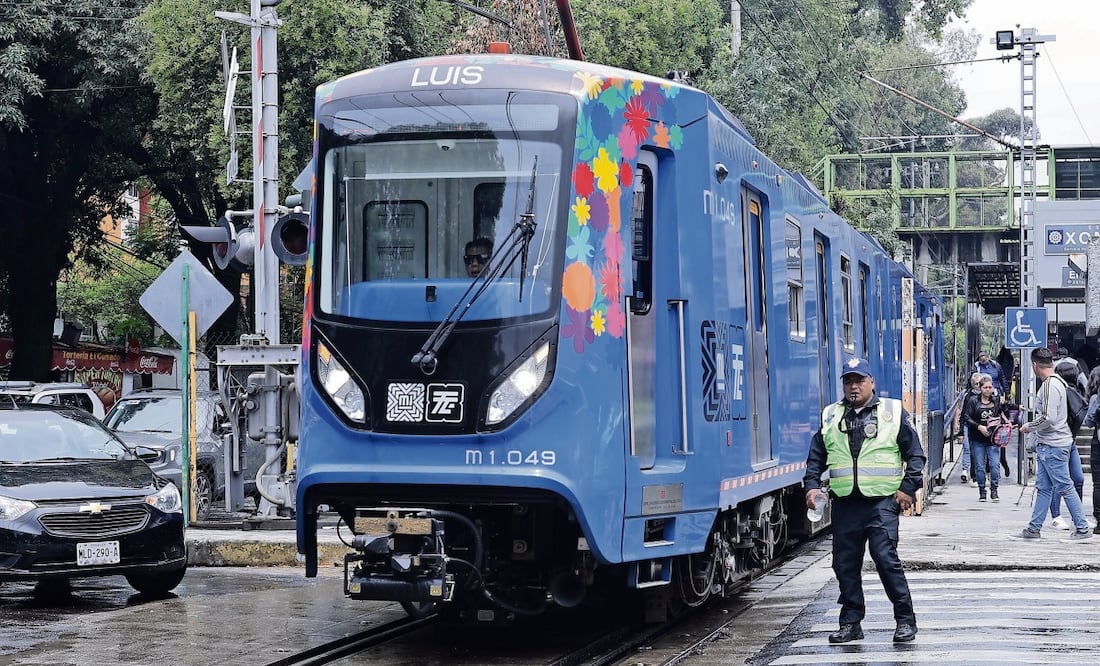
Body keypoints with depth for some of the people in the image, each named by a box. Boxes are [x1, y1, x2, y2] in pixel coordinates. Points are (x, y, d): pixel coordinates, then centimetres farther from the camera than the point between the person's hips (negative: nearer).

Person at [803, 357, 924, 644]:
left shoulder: (893, 412, 4)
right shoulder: (831, 416, 13)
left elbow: (915, 453, 5)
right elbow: (816, 456, 18)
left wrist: (908, 488, -4)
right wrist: (812, 485, 4)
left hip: (882, 501, -4)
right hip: (844, 502, 4)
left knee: (885, 556, -12)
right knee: (845, 563, 5)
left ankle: (906, 620, -1)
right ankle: (851, 623, 16)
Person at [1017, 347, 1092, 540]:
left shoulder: (1050, 385, -18)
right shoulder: (1055, 383, 13)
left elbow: (1048, 418, -24)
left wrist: (1028, 427, -11)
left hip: (1053, 446, -10)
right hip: (1046, 445, 10)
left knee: (1065, 487, -4)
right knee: (1043, 488, 12)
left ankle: (1082, 528, 1)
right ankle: (1033, 528, 16)